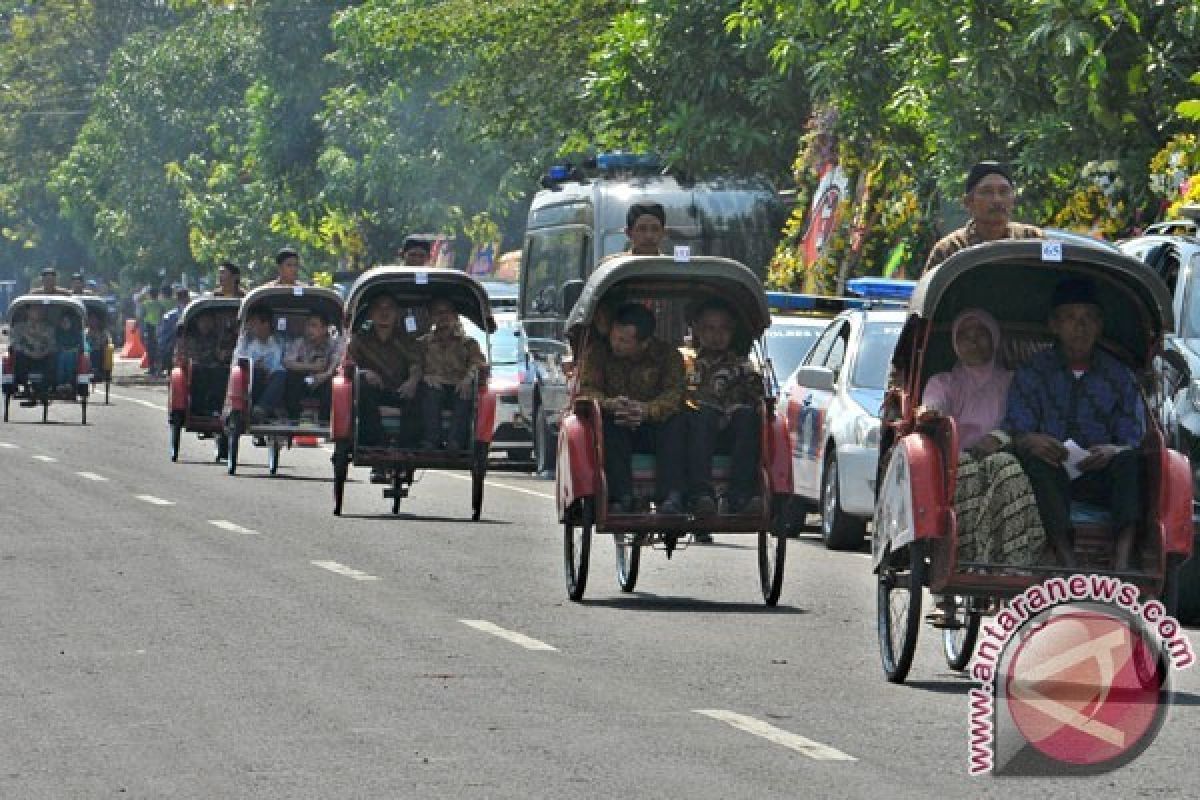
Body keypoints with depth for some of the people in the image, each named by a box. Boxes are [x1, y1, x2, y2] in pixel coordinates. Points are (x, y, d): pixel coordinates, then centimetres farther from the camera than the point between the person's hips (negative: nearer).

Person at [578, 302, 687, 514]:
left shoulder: (667, 355, -1)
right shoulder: (598, 353, 3)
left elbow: (674, 393, -17)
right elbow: (586, 389, -10)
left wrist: (647, 410, -39)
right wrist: (607, 403, -35)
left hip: (654, 425, 0)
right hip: (617, 427, 0)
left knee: (676, 424, -32)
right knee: (607, 424, -34)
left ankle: (671, 497, -42)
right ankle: (621, 497, -42)